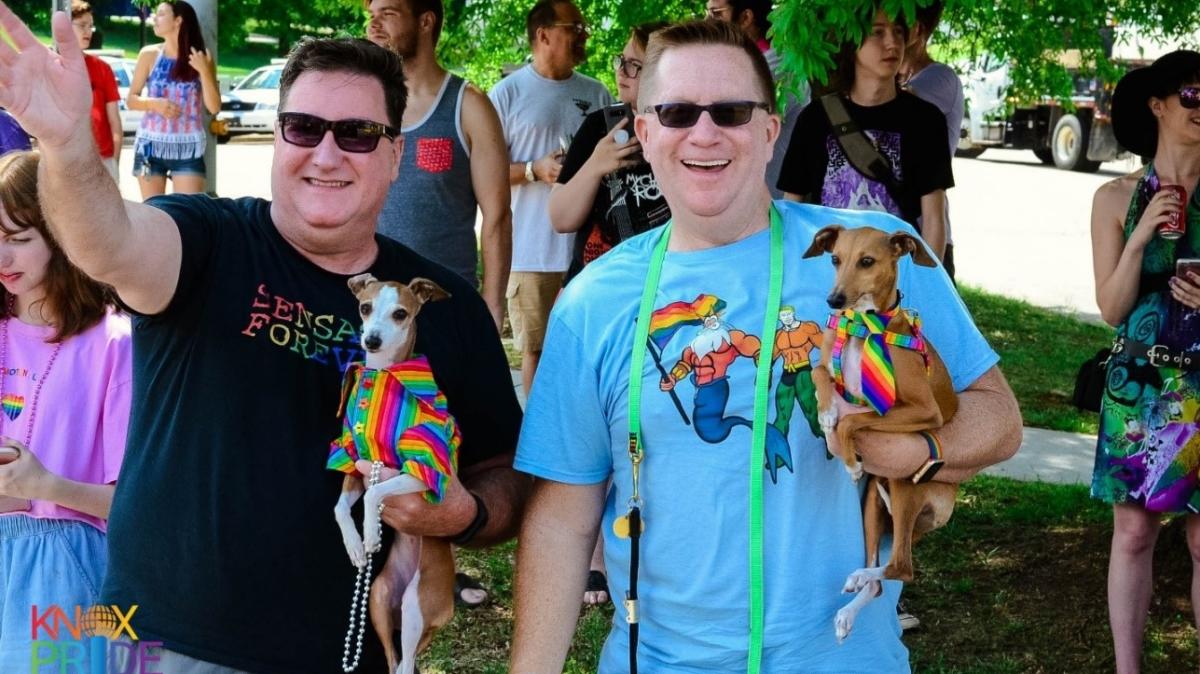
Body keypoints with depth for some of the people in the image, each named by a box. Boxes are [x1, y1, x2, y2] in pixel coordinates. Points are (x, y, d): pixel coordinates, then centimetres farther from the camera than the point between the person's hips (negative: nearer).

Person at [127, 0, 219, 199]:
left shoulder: (201, 59, 0)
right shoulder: (149, 55, 3)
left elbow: (214, 108, -4)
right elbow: (131, 100, 6)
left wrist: (204, 71, -15)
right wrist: (154, 103, -13)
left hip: (188, 148, -1)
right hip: (151, 145, 1)